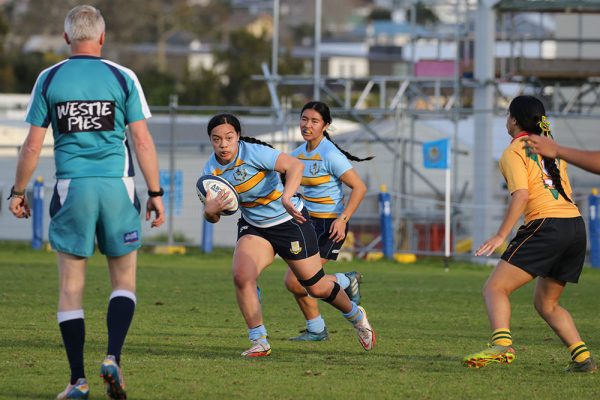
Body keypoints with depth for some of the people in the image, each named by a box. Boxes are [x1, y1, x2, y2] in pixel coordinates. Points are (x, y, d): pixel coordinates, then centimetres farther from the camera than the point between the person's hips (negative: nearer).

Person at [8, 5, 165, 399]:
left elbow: (33, 145, 3)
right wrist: (156, 193, 4)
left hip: (71, 188, 0)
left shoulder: (49, 80, 2)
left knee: (71, 286, 6)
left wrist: (18, 191, 14)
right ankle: (113, 357, -8)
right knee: (124, 281, 12)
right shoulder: (123, 78, 0)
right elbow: (142, 140, -2)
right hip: (117, 187, 0)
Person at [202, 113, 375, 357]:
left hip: (289, 221, -4)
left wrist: (286, 197, -54)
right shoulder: (211, 170, -9)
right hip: (253, 227, 4)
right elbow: (212, 218, -4)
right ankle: (259, 343, -9)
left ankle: (356, 316, 36)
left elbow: (295, 165, -38)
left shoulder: (253, 152, -26)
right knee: (241, 276, -22)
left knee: (316, 287, 5)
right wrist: (210, 211, -28)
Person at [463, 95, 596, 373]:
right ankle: (582, 356, 7)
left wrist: (501, 236, -17)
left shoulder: (514, 152, 0)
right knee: (546, 303, 20)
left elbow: (521, 195, -13)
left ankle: (502, 344, -33)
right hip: (576, 224, 8)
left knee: (495, 288, -9)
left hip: (546, 225, -8)